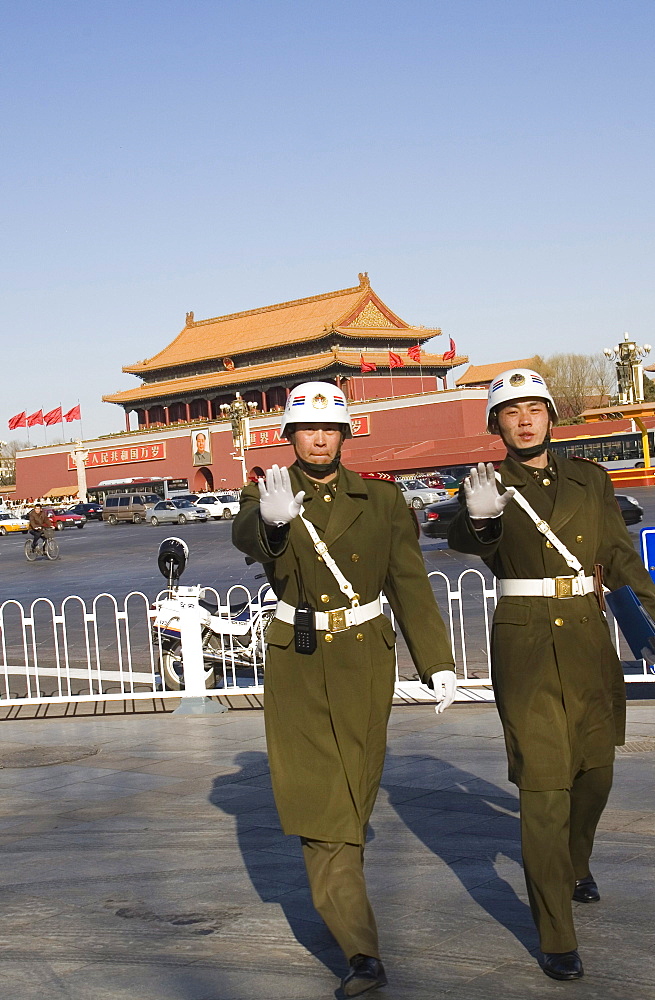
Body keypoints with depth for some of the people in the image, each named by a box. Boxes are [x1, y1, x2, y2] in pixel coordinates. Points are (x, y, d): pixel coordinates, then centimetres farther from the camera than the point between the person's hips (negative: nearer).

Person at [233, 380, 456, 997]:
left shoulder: (381, 500, 1)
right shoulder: (266, 497, -2)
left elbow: (411, 586, 1)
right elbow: (245, 536, -25)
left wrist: (437, 663, -5)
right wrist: (270, 520, -49)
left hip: (364, 662, 1)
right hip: (296, 667, -1)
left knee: (354, 794, 9)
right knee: (318, 800, -8)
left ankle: (338, 906, 35)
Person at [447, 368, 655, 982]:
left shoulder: (590, 480, 11)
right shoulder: (490, 488, 0)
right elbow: (464, 540, -20)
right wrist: (478, 519, -44)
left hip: (588, 641, 4)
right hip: (525, 644, -4)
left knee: (595, 769, 15)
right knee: (544, 784, -8)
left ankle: (575, 865, 46)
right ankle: (556, 937, -4)